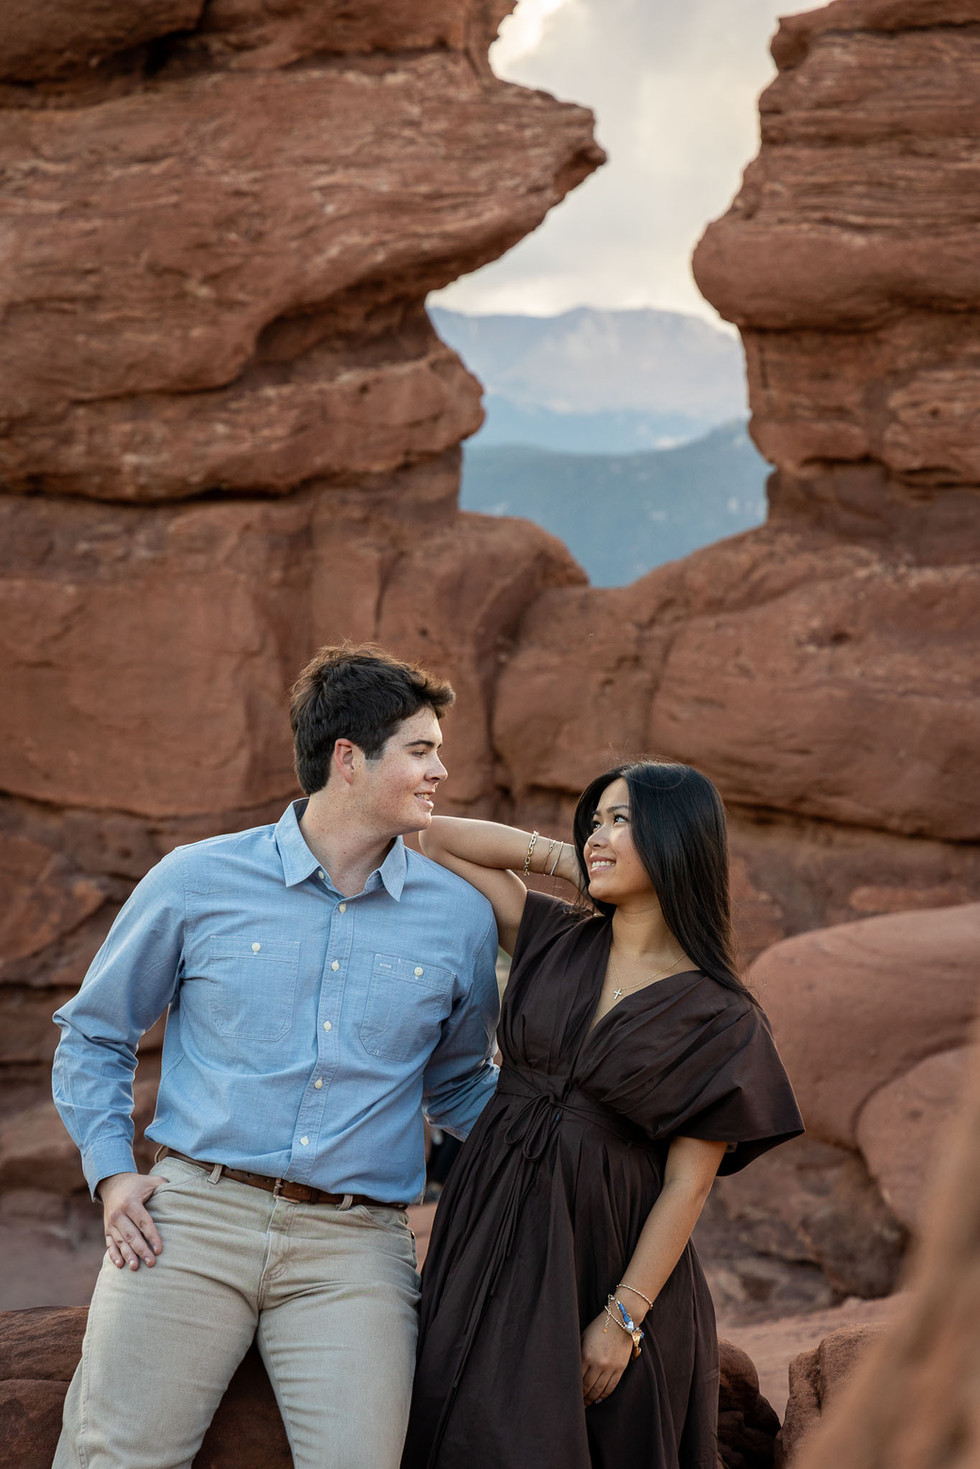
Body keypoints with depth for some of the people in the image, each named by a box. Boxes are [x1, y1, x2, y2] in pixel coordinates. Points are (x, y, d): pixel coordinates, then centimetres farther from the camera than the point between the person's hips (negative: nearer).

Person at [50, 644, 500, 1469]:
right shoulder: (198, 882, 6)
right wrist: (112, 1171, 3)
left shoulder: (462, 920, 11)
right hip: (194, 1215, -1)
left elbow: (458, 1085, 26)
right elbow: (94, 1035, 16)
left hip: (354, 1246, 1)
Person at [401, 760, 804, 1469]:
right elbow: (441, 840, 8)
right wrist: (565, 859, 4)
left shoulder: (721, 1019, -7)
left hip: (605, 1252, -4)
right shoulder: (558, 940, 5)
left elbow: (687, 1184, -9)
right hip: (495, 1228, 4)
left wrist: (624, 1317, -13)